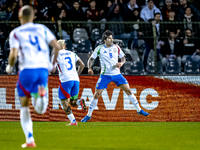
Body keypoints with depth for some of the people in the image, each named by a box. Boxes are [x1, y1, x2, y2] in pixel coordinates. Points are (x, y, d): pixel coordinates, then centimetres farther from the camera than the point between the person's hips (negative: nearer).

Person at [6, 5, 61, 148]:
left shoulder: (16, 33, 4)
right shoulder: (42, 29, 13)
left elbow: (13, 55, -8)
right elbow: (57, 46, 4)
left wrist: (10, 67, 12)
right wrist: (53, 64, 19)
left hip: (27, 69, -2)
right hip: (43, 69, 2)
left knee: (24, 106, 14)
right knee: (40, 109, 6)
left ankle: (30, 140, 3)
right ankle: (41, 93, -30)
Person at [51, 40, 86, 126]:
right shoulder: (72, 54, 18)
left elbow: (53, 70, 0)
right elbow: (82, 65, 16)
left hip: (65, 80, -5)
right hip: (75, 80, 5)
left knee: (64, 103, 2)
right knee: (72, 102, 16)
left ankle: (73, 121, -12)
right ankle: (79, 102, -19)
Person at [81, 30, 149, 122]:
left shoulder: (116, 48, 0)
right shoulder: (100, 49, -5)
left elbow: (123, 58, 12)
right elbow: (91, 59, 1)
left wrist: (121, 63, -11)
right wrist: (89, 68, -17)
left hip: (116, 74, 2)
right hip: (105, 75, -2)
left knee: (128, 91, -5)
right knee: (96, 95, -5)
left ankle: (139, 110, 7)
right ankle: (89, 115, 7)